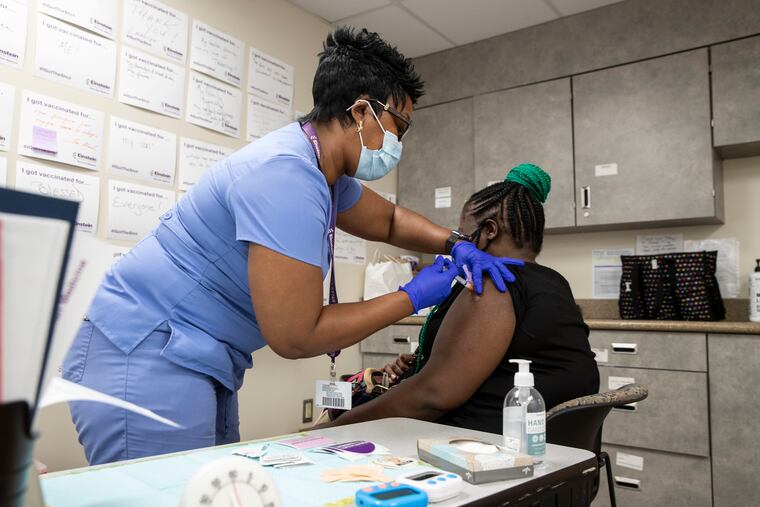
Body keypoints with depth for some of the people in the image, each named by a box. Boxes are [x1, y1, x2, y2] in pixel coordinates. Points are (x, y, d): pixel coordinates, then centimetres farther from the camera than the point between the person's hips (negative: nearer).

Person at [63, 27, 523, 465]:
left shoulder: (326, 172, 7)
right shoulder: (286, 176, -25)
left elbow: (388, 219, 25)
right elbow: (296, 336, -23)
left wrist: (456, 244, 7)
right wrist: (412, 298, -13)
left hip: (200, 367, 10)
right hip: (144, 362, -10)